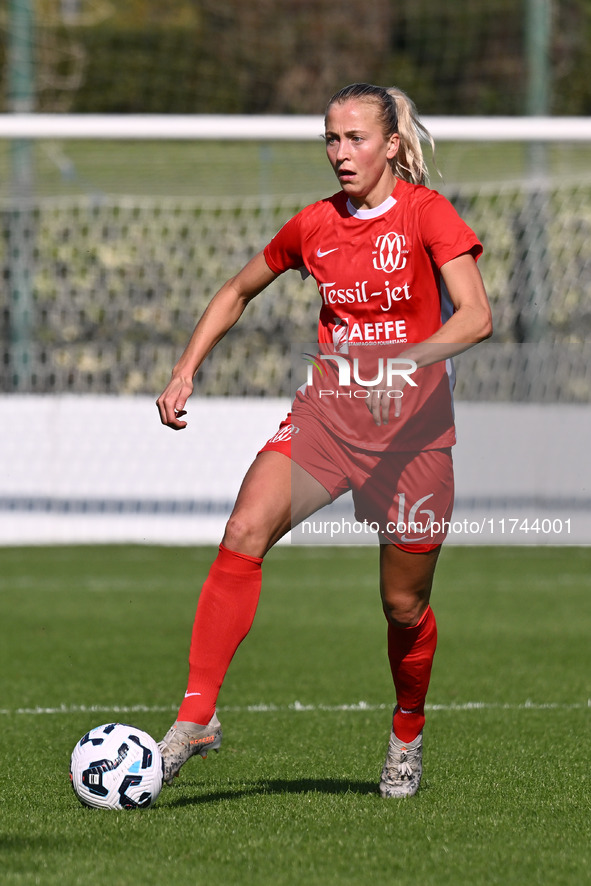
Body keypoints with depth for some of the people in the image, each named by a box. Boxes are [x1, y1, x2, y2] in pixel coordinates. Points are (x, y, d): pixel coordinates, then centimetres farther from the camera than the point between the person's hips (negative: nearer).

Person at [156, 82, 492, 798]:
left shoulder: (426, 213, -6)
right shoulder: (315, 225, 8)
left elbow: (476, 316, -18)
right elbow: (237, 293, 23)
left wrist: (408, 358, -35)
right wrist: (186, 371, 12)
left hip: (411, 422, -3)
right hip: (327, 410, 3)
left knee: (403, 605, 4)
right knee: (243, 536, -22)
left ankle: (407, 735, 34)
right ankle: (195, 718, -23)